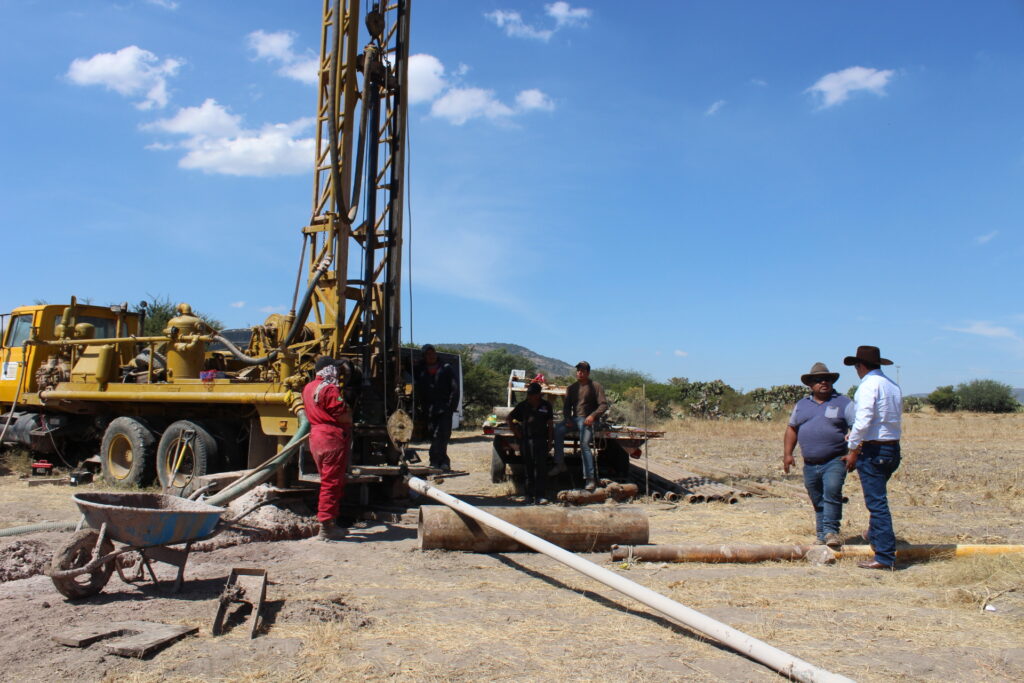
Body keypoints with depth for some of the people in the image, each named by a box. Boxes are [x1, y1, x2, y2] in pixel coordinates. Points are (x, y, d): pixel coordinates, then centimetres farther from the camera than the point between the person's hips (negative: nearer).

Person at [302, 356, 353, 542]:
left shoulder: (308, 388, 12)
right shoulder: (330, 389, -15)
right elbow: (343, 416, -18)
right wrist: (350, 417, 4)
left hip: (315, 437, 9)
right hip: (333, 438, -9)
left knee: (327, 481, 17)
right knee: (332, 483, -5)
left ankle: (331, 524, 24)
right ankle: (326, 528, -3)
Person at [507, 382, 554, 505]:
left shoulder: (546, 406, 5)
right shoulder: (522, 405, 6)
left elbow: (550, 424, 8)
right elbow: (509, 418, 16)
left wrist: (550, 441, 3)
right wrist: (515, 432, 7)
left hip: (540, 439, -1)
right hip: (525, 439, 2)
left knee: (541, 468, -8)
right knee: (528, 468, 7)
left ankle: (540, 496, -9)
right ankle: (529, 495, 17)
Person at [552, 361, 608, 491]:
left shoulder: (596, 386, 2)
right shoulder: (572, 388, 18)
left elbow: (604, 405, -4)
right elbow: (567, 406, 16)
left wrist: (593, 416, -20)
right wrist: (567, 418, -4)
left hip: (588, 420, -5)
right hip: (574, 419, 5)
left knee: (584, 444, -25)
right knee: (558, 430, -24)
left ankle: (591, 478, -22)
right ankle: (560, 464, -18)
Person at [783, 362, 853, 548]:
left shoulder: (843, 402, 3)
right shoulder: (802, 404, 14)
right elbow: (792, 428, 17)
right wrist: (787, 453, 8)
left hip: (834, 461, -4)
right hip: (810, 464, 4)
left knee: (832, 493, -21)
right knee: (818, 502, 9)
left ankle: (831, 531, -14)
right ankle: (822, 535, 18)